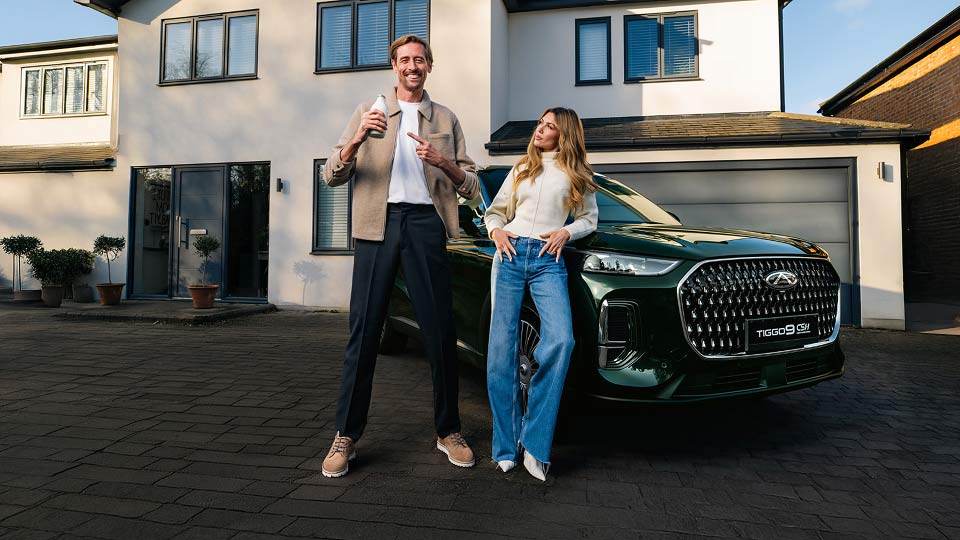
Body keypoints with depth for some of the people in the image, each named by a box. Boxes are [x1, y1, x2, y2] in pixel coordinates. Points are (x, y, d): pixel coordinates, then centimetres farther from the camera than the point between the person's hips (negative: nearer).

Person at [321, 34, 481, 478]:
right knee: (364, 331, -2)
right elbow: (332, 176, 8)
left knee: (440, 331, 1)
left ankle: (448, 431, 14)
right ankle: (346, 435, 8)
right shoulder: (368, 112, 17)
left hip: (425, 222, 1)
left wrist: (442, 162, -6)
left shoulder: (446, 120, 18)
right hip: (378, 223, 0)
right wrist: (356, 140, -11)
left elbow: (471, 187, 13)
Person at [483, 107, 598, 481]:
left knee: (560, 340, -23)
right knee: (501, 348, -5)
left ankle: (535, 442, -12)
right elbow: (495, 211, 22)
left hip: (548, 260, -2)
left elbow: (590, 218, 17)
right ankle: (507, 446, 5)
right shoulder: (521, 170, 22)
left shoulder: (576, 174, 15)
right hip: (510, 254, 2)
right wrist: (496, 230, 1)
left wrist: (566, 232, -3)